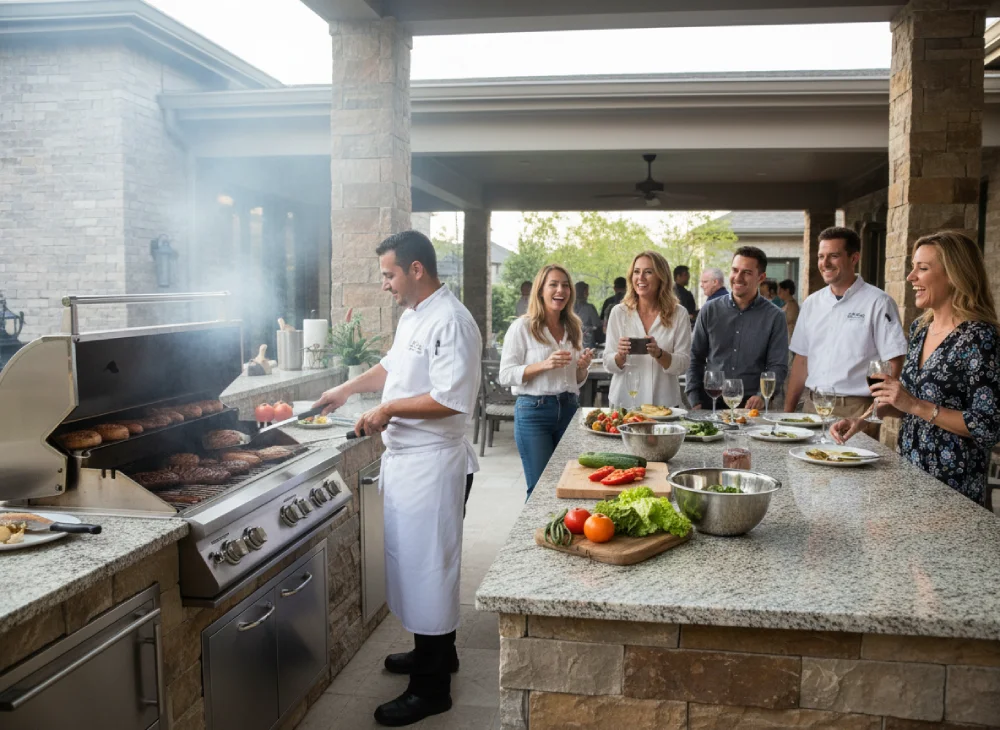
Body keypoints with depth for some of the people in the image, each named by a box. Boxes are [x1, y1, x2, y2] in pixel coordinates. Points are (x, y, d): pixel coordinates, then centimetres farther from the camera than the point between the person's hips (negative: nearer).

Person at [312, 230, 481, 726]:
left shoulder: (450, 322, -20)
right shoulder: (414, 315, 11)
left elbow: (451, 400, -27)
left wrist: (389, 410, -19)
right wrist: (348, 389, 24)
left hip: (432, 462, -10)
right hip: (406, 456, 10)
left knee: (427, 566, 0)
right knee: (415, 561, 20)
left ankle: (431, 688, 13)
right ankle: (434, 650, 39)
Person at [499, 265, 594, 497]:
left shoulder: (573, 328, 13)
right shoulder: (522, 327, -5)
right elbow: (506, 375, -11)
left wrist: (583, 367, -2)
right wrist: (544, 365, -22)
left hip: (569, 409, 6)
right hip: (534, 411, -5)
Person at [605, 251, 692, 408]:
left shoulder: (679, 314, -2)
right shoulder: (619, 312, -1)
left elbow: (683, 364, -3)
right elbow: (609, 364, 1)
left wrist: (659, 354, -21)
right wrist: (620, 356, -20)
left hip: (664, 402, 0)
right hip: (624, 401, 0)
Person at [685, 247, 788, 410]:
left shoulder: (774, 317, 3)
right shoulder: (710, 310, 6)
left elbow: (777, 366, 1)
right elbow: (695, 359, 8)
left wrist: (762, 396, -16)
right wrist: (695, 401, -1)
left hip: (750, 404, -1)